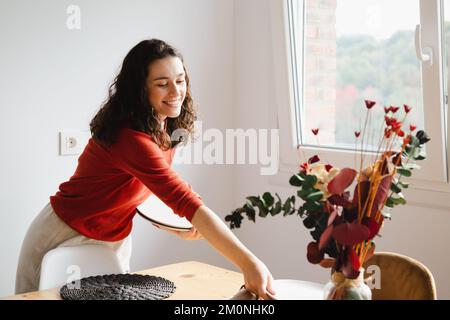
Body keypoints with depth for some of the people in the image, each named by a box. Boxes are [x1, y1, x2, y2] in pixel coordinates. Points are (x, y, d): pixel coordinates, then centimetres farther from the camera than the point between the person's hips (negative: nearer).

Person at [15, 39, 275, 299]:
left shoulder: (168, 130, -5)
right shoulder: (130, 137, -33)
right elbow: (186, 201, -41)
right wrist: (247, 262, -46)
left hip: (115, 240, 8)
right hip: (67, 237, -7)